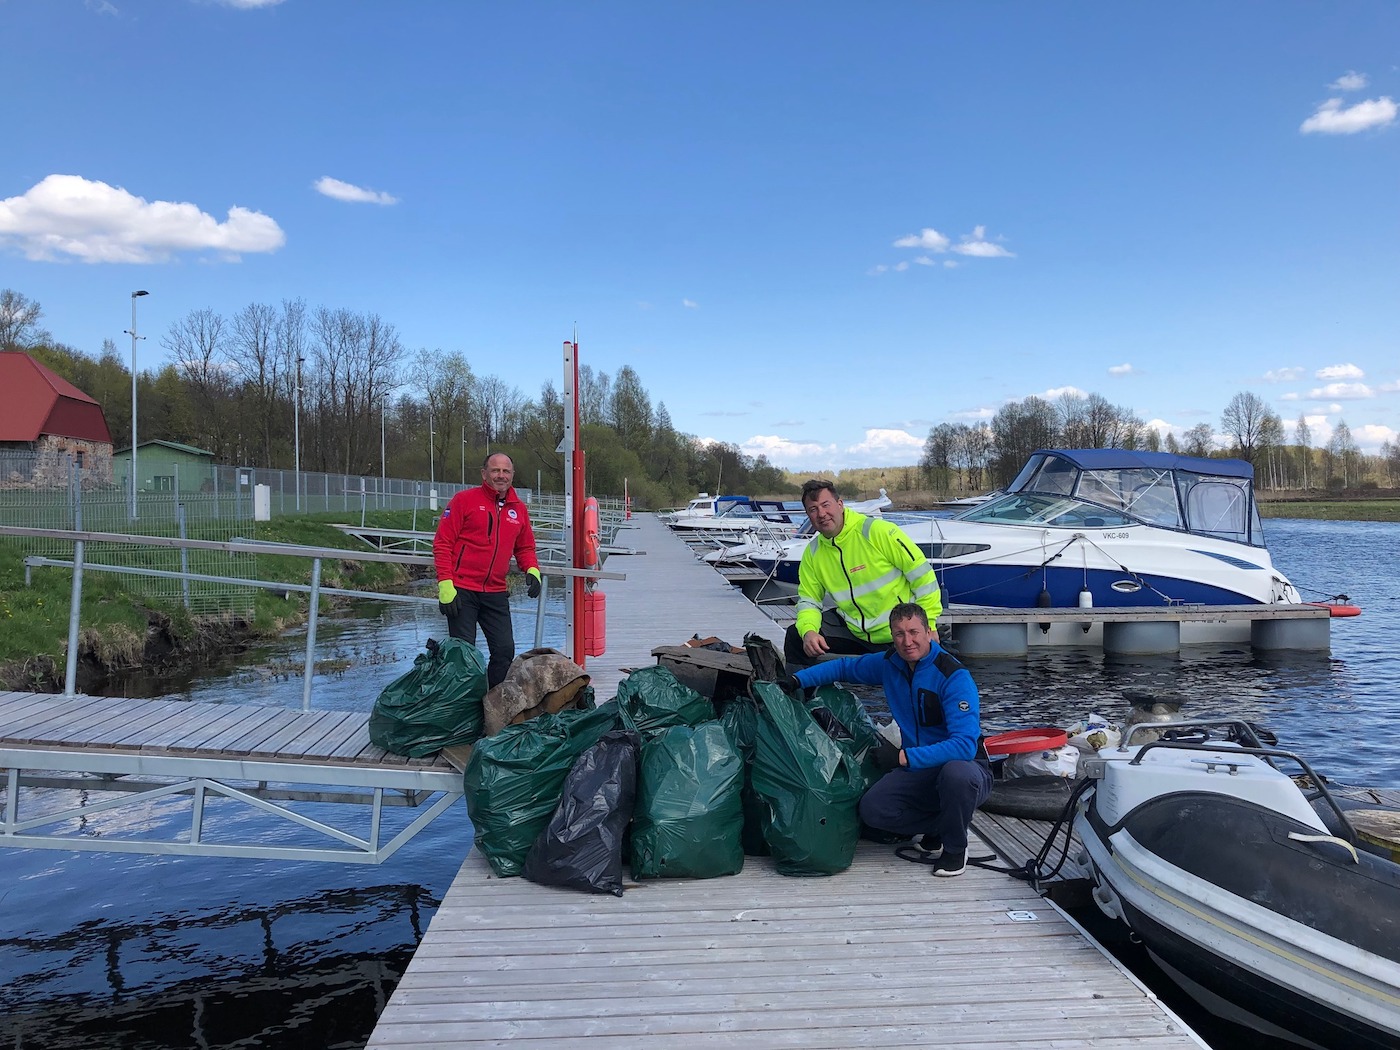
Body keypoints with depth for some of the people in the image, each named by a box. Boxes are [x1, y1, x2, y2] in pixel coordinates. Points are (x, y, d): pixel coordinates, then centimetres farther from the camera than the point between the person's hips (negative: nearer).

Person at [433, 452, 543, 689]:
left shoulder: (518, 509, 11)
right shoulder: (465, 499, -4)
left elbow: (525, 547, 21)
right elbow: (442, 543, -6)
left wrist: (532, 569, -1)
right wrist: (445, 583, -13)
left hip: (496, 594, 5)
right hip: (461, 591, -5)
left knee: (505, 650, 4)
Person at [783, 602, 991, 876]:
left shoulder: (954, 676, -21)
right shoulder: (890, 663, -1)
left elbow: (965, 745, -30)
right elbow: (845, 667, 14)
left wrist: (905, 757, -34)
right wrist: (797, 680, -1)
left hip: (966, 766, -5)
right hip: (919, 771, 5)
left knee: (956, 772, -40)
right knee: (872, 809, -20)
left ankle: (955, 848, -10)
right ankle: (936, 831, 8)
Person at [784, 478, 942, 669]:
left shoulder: (878, 531, -19)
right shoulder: (813, 553, -1)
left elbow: (922, 573, -15)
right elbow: (809, 600, 5)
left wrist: (927, 626, -15)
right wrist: (808, 631, -17)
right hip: (853, 629, 5)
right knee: (796, 637, -3)